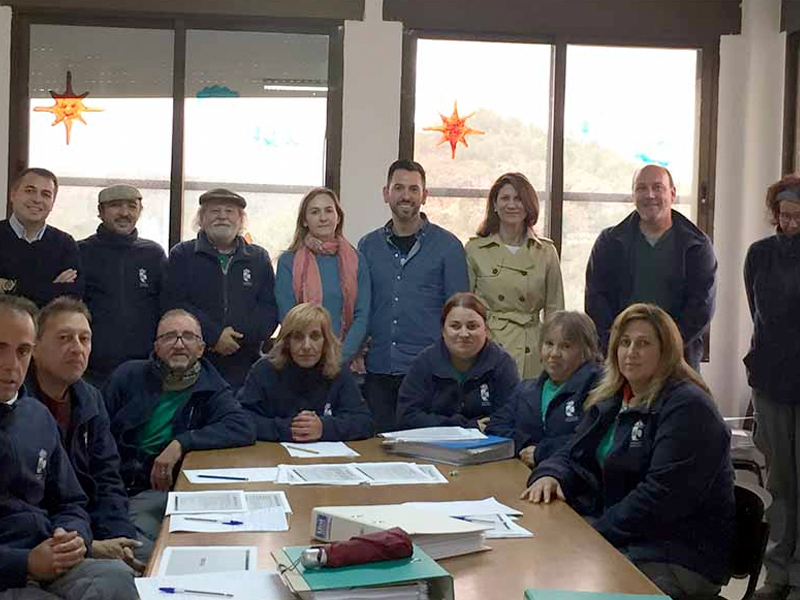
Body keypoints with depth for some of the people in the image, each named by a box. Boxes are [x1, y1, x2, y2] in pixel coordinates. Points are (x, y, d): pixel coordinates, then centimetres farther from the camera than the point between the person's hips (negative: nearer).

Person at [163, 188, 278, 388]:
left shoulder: (259, 258, 15)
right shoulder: (181, 255, 8)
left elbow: (270, 308, 5)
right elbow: (174, 304, -4)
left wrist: (239, 336, -11)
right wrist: (214, 336, -14)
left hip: (245, 366, 2)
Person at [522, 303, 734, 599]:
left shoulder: (688, 408, -13)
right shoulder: (610, 402, 15)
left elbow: (663, 496, -22)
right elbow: (575, 456, 16)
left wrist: (595, 534, -23)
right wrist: (550, 475, -8)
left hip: (681, 557, -8)